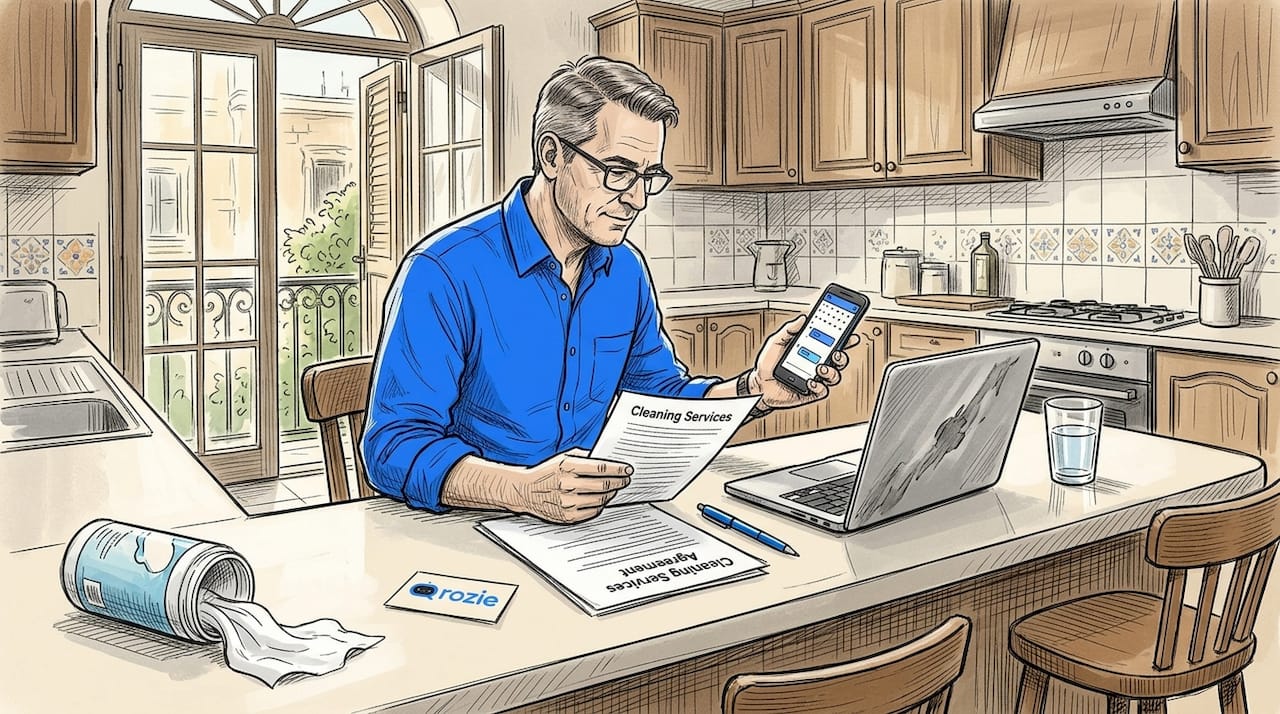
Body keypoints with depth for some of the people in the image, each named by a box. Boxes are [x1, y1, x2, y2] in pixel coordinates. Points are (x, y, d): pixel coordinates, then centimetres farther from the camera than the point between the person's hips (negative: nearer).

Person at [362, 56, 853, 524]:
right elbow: (394, 445, -17)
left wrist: (753, 390, -3)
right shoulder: (444, 274, -15)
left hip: (594, 519, 4)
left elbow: (658, 394, 16)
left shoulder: (626, 272, 7)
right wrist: (524, 490, -33)